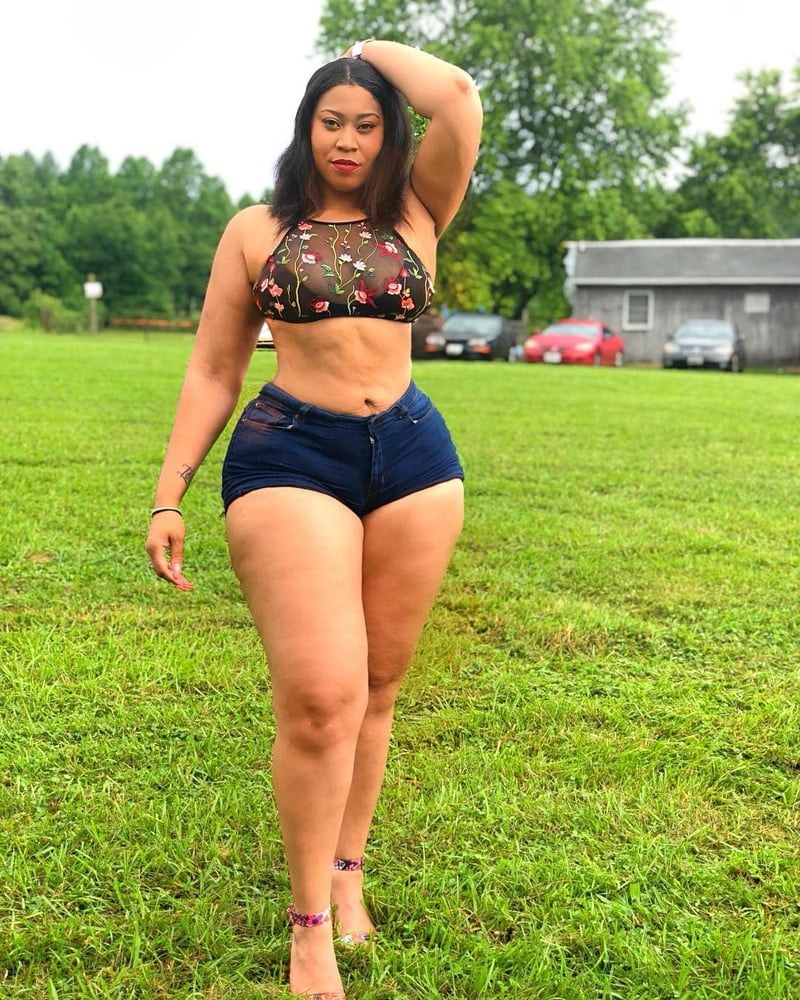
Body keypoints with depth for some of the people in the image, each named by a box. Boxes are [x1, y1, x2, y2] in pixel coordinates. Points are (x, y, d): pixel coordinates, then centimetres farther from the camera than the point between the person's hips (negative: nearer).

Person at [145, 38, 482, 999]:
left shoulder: (415, 213, 10)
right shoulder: (256, 230, 8)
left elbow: (458, 98, -5)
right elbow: (212, 371, 7)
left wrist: (373, 49, 12)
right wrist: (168, 497, 2)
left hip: (414, 458, 3)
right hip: (289, 455, -2)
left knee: (376, 684, 10)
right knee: (320, 693, -13)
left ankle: (347, 870, 29)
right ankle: (309, 919, 4)